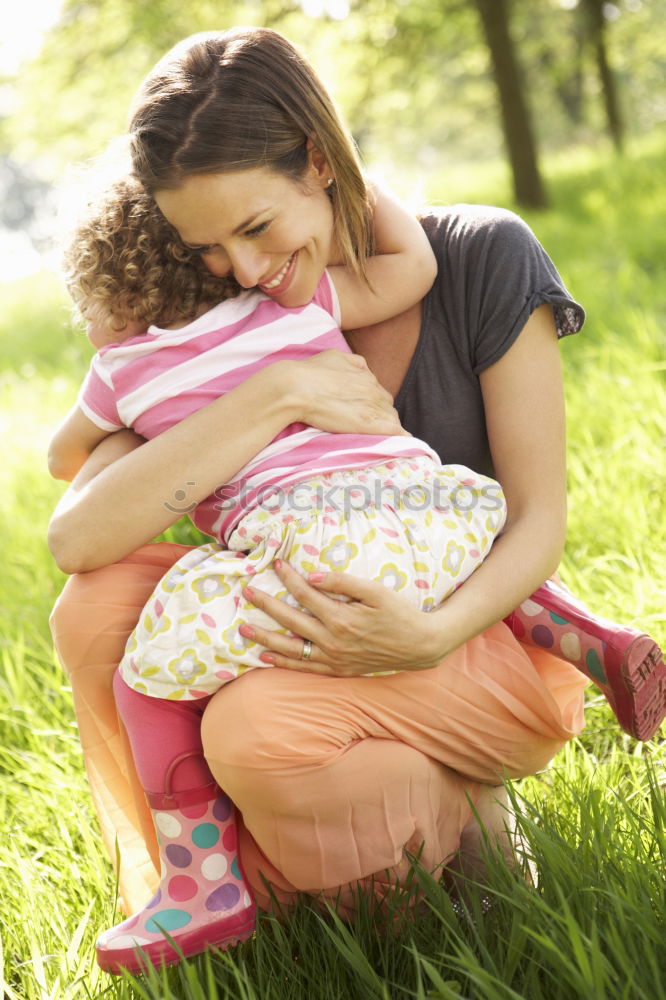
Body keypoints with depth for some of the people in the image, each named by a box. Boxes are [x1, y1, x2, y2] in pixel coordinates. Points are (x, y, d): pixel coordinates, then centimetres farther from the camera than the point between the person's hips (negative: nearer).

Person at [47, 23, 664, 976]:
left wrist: (432, 636, -33)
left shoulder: (482, 259, -13)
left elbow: (539, 521, -12)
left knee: (260, 729, -33)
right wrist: (276, 396, -28)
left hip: (492, 640, -4)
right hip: (334, 635, 4)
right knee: (101, 607, -20)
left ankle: (458, 820, -3)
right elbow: (75, 538, -21)